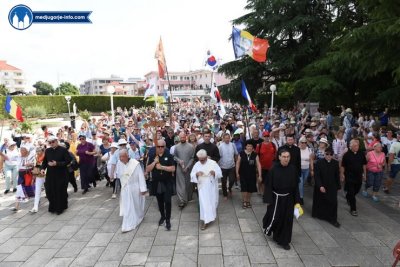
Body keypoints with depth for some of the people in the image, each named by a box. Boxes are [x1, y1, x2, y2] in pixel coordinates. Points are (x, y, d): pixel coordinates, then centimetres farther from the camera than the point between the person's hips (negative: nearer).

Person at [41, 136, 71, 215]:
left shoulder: (63, 150, -7)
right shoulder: (47, 151, 7)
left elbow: (68, 161, -12)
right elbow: (44, 161, 14)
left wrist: (57, 164, -21)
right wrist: (43, 168, -4)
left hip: (61, 175, -4)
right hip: (50, 174, 4)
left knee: (61, 191, 3)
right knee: (50, 190, 2)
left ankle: (60, 208, 19)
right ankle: (53, 207, 22)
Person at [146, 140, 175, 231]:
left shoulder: (169, 156, -6)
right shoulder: (152, 156, 0)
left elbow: (173, 169, -13)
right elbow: (147, 170, -5)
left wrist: (161, 167, -20)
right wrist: (154, 162, -18)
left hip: (167, 183, -3)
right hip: (157, 183, 3)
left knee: (167, 201, -4)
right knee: (160, 201, 16)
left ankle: (168, 220, 9)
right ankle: (162, 216, 36)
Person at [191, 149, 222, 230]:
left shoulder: (213, 163, -7)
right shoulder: (197, 165, -2)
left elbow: (220, 173, -4)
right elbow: (192, 175, 0)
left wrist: (214, 172, -25)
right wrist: (197, 174, -22)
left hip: (212, 186, 0)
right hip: (202, 187, 0)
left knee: (213, 202, 13)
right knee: (204, 203, -2)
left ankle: (211, 215, 41)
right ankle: (205, 220, 10)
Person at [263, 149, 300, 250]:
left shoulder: (293, 169, -7)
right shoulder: (274, 169, -16)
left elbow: (296, 186, 1)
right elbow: (269, 185, -11)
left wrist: (297, 200, 0)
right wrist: (268, 200, -12)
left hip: (288, 199, 3)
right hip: (276, 198, -3)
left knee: (287, 219, 9)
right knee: (275, 218, 6)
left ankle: (283, 240, 27)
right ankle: (268, 227, 41)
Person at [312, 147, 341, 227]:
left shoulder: (335, 163, -4)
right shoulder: (319, 163, -13)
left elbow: (337, 176, 3)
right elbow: (316, 175, -14)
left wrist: (338, 186, 5)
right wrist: (320, 186, -21)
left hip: (332, 187, 2)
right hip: (321, 186, -2)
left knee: (333, 202, -3)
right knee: (320, 201, 13)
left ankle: (332, 219, 9)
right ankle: (318, 214, 36)